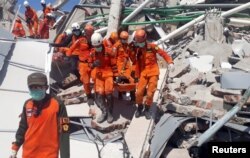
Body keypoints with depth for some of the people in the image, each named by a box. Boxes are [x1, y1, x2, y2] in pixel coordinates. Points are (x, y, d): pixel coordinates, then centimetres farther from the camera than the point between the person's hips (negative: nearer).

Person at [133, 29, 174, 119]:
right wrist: (138, 76, 13)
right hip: (143, 73, 3)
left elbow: (163, 53, -6)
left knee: (150, 93, -2)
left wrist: (170, 62, -18)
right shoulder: (138, 50, 7)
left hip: (153, 72, -3)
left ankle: (147, 109, 19)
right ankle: (139, 107, 19)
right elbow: (138, 64, 12)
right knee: (139, 92, -6)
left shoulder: (152, 47, -6)